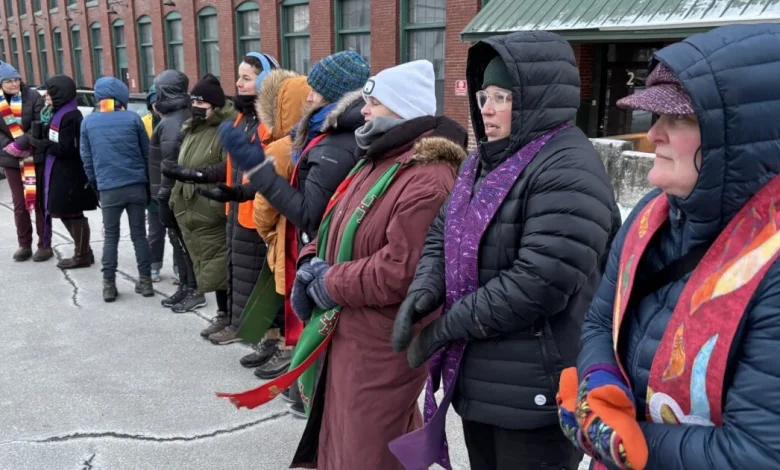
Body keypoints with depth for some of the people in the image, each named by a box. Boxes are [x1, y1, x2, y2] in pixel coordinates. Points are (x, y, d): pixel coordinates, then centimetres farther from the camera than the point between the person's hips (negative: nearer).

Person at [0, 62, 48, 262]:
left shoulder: (33, 97, -5)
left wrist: (20, 144, -20)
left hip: (36, 158, -3)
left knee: (39, 202, 3)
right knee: (19, 204, 8)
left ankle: (45, 245, 11)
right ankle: (24, 244, 19)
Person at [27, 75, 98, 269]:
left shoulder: (69, 116, -17)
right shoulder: (58, 113, 14)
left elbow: (65, 149, -22)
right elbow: (54, 140, 15)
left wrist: (40, 143, -14)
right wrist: (40, 138, -2)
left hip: (69, 174, -10)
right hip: (61, 172, 10)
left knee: (73, 215, -1)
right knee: (66, 213, 15)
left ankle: (82, 255, 10)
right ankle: (83, 252, 25)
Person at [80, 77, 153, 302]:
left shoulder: (88, 122, 2)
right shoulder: (132, 118, -2)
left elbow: (86, 158, 7)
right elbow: (147, 152, 4)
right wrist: (148, 182, 14)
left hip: (108, 189, 0)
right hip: (136, 185, 0)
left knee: (110, 236, 11)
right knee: (139, 234, 9)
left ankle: (109, 285, 10)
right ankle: (145, 281, 12)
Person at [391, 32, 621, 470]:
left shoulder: (568, 170, -18)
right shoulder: (487, 160, 11)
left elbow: (539, 284, -26)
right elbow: (442, 235, 12)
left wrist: (447, 325, -18)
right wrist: (425, 290, -9)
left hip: (533, 394, -8)